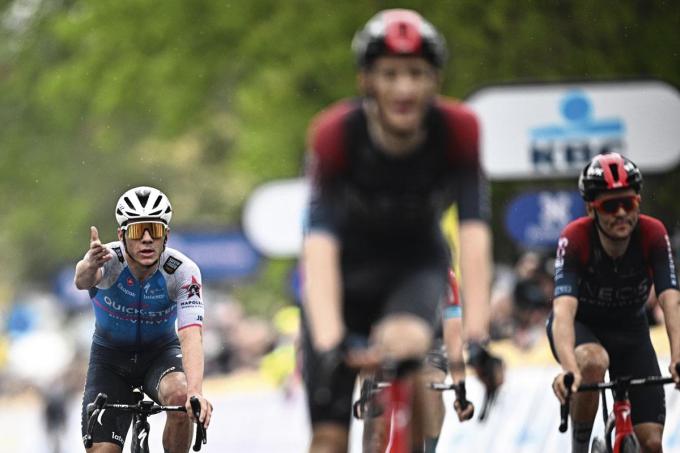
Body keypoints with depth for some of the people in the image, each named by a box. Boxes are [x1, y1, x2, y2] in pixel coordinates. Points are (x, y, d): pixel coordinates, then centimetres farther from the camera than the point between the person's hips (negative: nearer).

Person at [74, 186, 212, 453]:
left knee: (180, 396, -33)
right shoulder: (109, 260, -27)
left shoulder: (183, 271, -27)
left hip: (160, 351, 0)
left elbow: (191, 335, -38)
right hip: (110, 356, 0)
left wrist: (195, 392, -56)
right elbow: (82, 280, -51)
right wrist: (90, 267, -77)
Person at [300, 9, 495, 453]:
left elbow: (475, 234, -30)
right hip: (348, 270, 0)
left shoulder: (458, 129, -24)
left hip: (417, 265, 0)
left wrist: (476, 333, -40)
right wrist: (328, 342, -47)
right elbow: (320, 242, -36)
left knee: (404, 341, -35)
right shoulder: (334, 133, -28)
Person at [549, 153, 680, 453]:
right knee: (593, 361, -39)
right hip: (581, 326, -2)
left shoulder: (653, 235, -25)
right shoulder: (574, 239, -31)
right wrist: (569, 368, -60)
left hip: (629, 329, 2)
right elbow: (563, 310, -42)